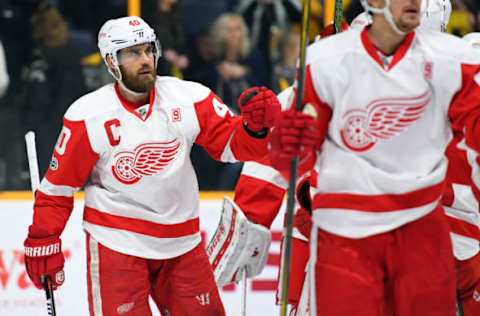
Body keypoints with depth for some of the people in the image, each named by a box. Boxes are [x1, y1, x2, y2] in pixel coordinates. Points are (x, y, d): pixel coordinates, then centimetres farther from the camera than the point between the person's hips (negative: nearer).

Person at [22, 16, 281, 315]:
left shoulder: (189, 98, -2)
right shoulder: (87, 116, -8)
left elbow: (233, 143, 1)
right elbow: (59, 184, -1)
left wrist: (256, 124, -20)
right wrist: (43, 241, -1)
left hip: (181, 243, 4)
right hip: (116, 241, -3)